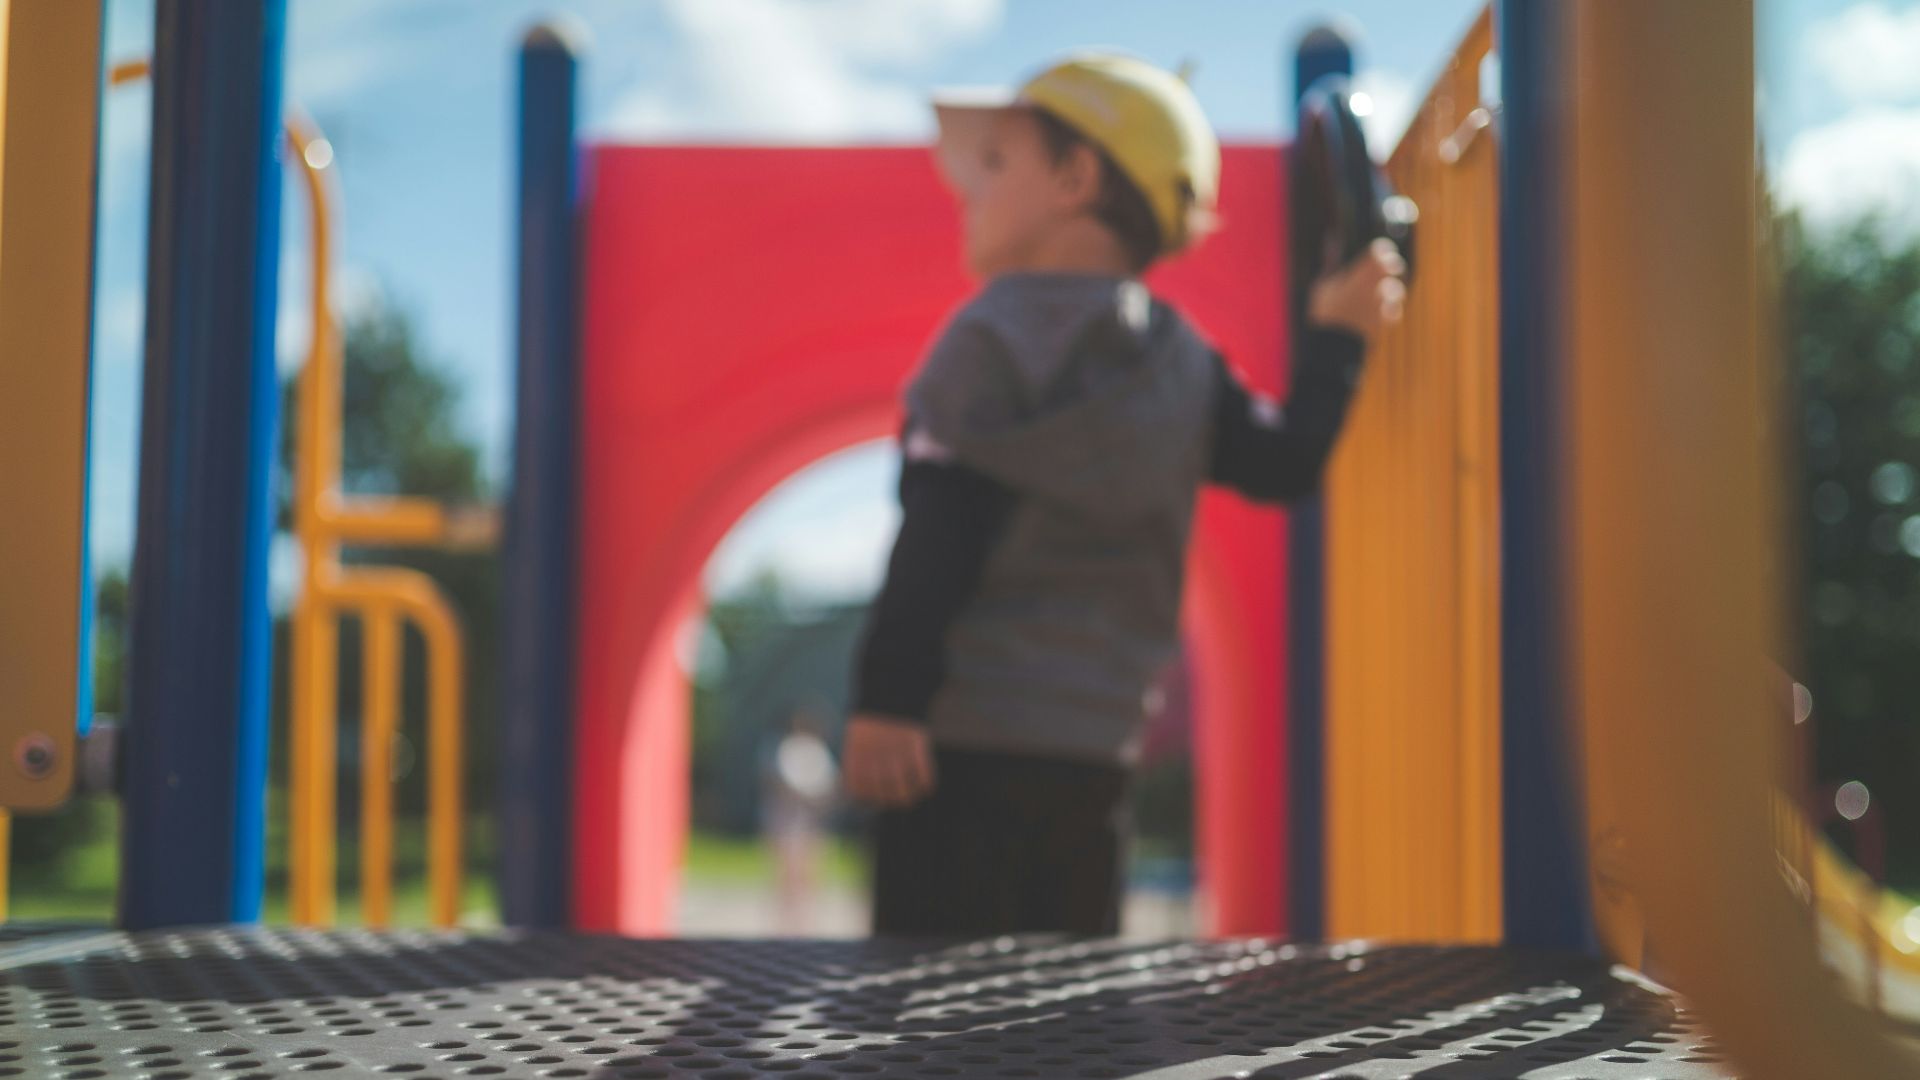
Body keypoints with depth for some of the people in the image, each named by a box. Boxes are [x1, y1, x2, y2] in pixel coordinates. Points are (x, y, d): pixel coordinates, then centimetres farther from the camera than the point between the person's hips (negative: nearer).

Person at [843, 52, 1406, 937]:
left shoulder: (997, 333, -7)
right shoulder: (1181, 359, 10)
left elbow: (940, 530, -13)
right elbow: (1286, 464, 9)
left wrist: (885, 696, -17)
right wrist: (1335, 338, 23)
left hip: (963, 733, -6)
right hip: (1096, 747, 6)